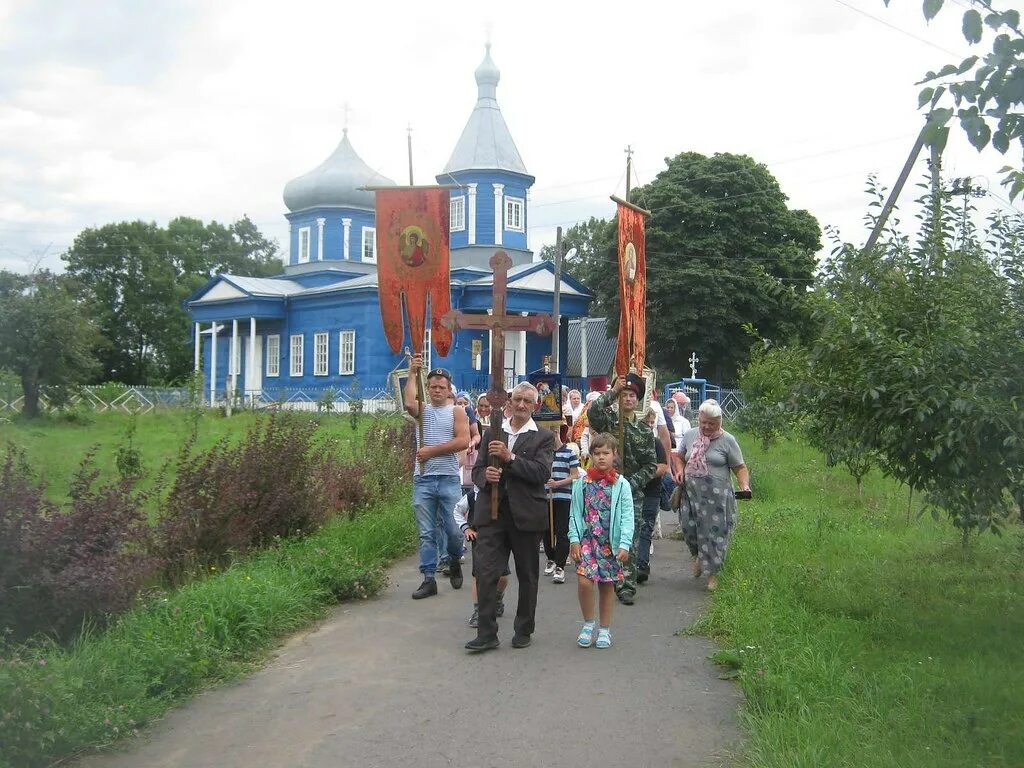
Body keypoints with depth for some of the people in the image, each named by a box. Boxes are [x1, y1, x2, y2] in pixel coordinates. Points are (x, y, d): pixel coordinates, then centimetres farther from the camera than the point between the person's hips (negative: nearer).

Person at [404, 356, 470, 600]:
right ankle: (429, 579, 6)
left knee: (453, 529, 0)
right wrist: (412, 374, -14)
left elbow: (463, 441, -10)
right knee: (426, 533, 2)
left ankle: (455, 563, 28)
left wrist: (431, 451, -11)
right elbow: (408, 403, -15)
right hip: (423, 479, 2)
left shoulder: (456, 412, 6)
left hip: (449, 479, -1)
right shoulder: (422, 409, 10)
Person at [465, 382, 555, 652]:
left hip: (525, 515, -2)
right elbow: (477, 470, 13)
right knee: (485, 573, -5)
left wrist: (510, 458, -21)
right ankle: (487, 634, 0)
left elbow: (542, 473, -12)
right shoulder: (492, 433, 13)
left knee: (527, 576, 9)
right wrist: (485, 475, -11)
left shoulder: (543, 438, 1)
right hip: (491, 512, 2)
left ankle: (524, 630, 24)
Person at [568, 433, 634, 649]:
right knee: (584, 580, -14)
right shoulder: (582, 483, 4)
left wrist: (624, 544, -12)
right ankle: (588, 623, 7)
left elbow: (627, 516, -4)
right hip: (587, 539, 0)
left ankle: (604, 629, 21)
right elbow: (575, 514, 5)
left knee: (607, 585, 7)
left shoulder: (621, 485, 0)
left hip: (610, 542, 0)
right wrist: (574, 539, -4)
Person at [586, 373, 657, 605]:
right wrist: (613, 390, -14)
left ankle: (627, 586, 3)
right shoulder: (608, 421, 3)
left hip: (632, 492, 1)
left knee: (629, 540, -2)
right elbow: (593, 410, -20)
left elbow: (651, 465, 6)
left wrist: (632, 482, -8)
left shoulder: (645, 431, 8)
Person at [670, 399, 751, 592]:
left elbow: (740, 468, -1)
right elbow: (679, 457, 21)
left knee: (715, 533, 0)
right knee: (689, 527, 1)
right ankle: (698, 556, 34)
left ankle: (713, 573, 17)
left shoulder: (727, 441, -3)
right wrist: (679, 471, 1)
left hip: (717, 498, -3)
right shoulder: (689, 435, 7)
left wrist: (744, 485, -18)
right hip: (691, 494, 3)